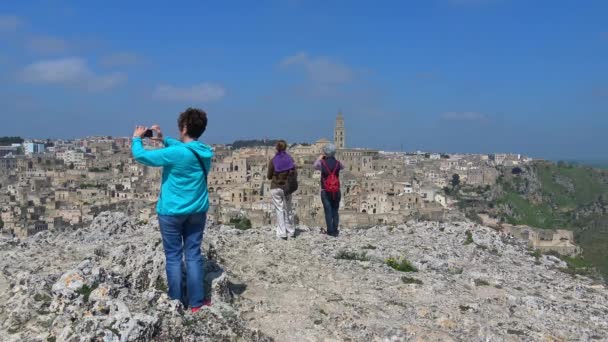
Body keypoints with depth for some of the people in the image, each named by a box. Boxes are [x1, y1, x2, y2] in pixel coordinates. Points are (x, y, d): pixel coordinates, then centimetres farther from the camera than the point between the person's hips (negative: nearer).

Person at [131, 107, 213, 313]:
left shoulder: (175, 153, -20)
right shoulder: (204, 153, 0)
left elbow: (141, 156, -13)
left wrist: (137, 139, 5)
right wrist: (164, 140, 22)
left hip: (172, 212, -5)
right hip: (197, 211, 5)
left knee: (173, 257, 6)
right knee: (193, 255, 9)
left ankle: (176, 303, 14)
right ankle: (196, 302, 14)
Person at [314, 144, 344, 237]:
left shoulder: (322, 163, -9)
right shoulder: (337, 163, -3)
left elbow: (315, 166, 13)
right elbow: (342, 167, 22)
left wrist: (319, 158, 26)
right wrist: (334, 159, 25)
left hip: (325, 191, -2)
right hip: (336, 191, 2)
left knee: (328, 211, 3)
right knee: (335, 211, 10)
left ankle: (330, 231, 2)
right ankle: (335, 231, 10)